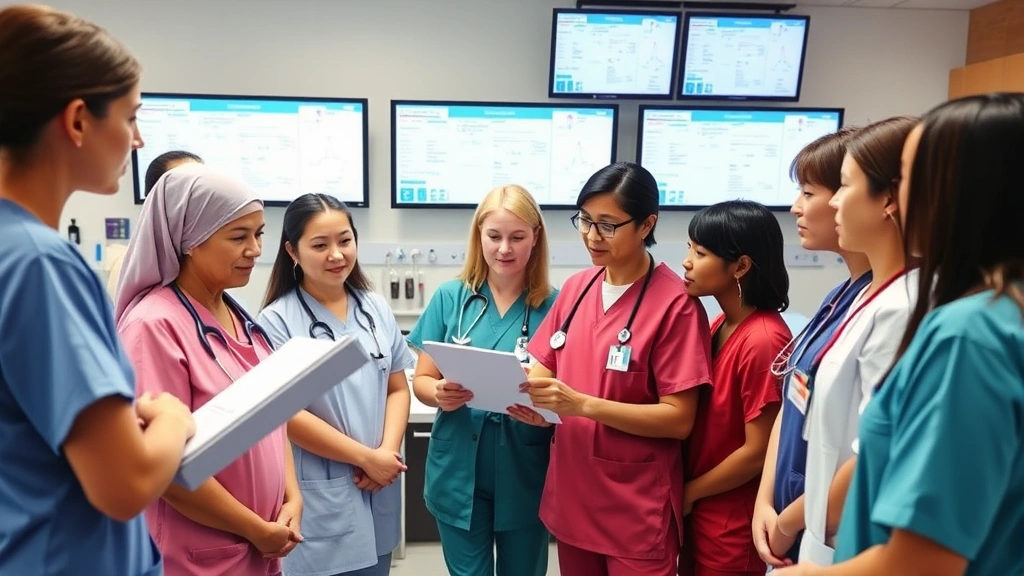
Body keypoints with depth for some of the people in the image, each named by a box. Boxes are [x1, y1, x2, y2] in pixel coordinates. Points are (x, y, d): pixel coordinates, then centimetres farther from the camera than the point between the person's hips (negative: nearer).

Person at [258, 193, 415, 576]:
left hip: (378, 489, 5)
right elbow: (286, 414, -14)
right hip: (318, 498, -4)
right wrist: (365, 457, -12)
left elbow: (398, 388, 6)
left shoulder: (376, 308, 3)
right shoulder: (278, 320, -12)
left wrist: (387, 452, -10)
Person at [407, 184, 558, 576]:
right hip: (459, 471, 1)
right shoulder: (450, 298, -4)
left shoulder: (554, 306, -7)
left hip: (525, 474, 0)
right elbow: (421, 380, 0)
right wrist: (440, 393, -22)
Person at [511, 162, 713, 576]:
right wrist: (527, 390, -14)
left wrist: (582, 404, -25)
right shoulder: (576, 287, 4)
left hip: (637, 510, -5)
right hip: (570, 493, 6)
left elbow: (679, 419, -16)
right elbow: (545, 367, 9)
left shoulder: (676, 304, -15)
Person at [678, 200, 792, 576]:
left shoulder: (763, 340, -24)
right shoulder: (720, 324, 1)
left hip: (733, 521, -7)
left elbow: (757, 452, -20)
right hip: (700, 509, 7)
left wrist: (688, 492, -9)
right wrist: (687, 491, 0)